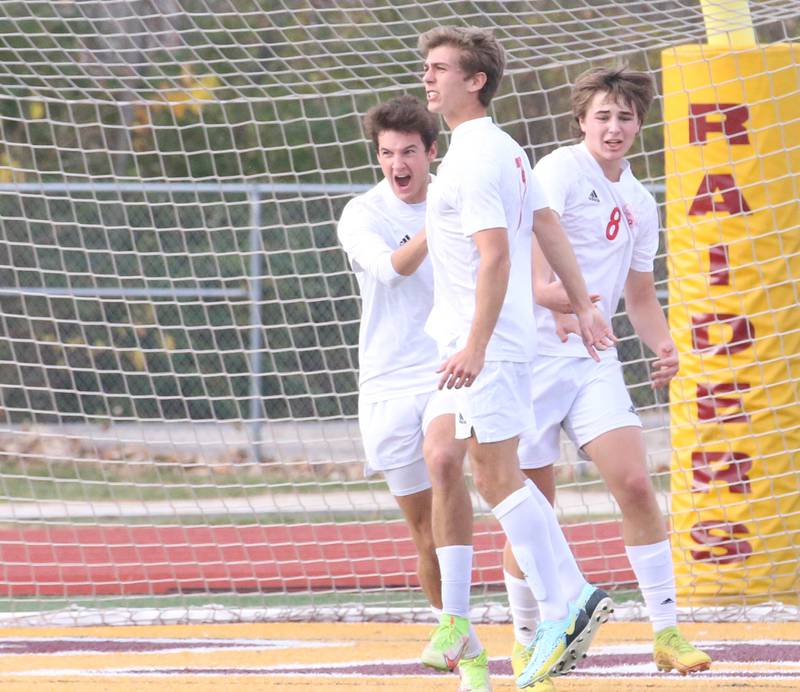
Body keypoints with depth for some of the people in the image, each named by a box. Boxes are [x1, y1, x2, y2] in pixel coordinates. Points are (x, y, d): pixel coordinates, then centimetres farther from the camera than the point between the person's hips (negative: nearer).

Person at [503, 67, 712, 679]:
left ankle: (668, 635, -6)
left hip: (594, 359, 5)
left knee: (635, 484, -10)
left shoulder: (640, 203, 15)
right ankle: (527, 639, 15)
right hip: (534, 353, -5)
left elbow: (640, 295, 24)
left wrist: (663, 347, 5)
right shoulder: (560, 171, -7)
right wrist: (551, 295, -44)